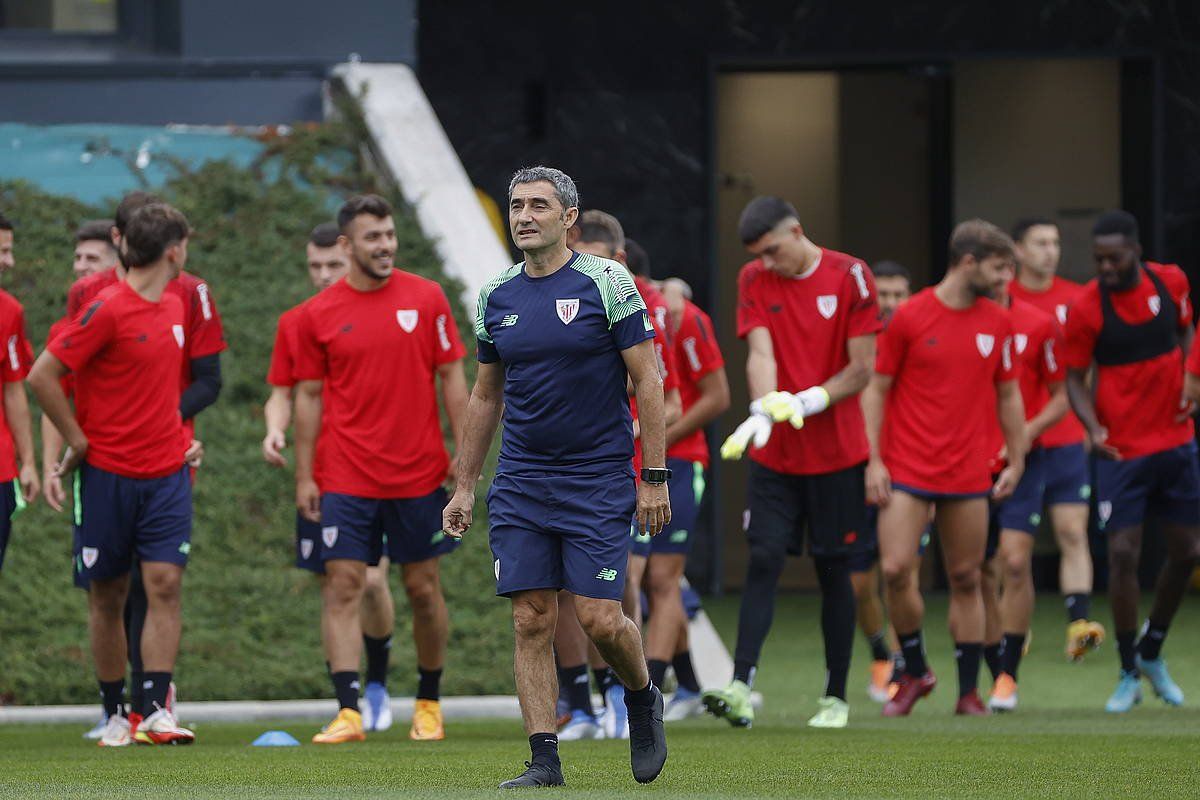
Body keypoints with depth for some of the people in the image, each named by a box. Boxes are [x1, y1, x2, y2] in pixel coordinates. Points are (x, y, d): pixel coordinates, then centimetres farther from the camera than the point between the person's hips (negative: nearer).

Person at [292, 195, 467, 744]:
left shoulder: (427, 298, 1)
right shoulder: (317, 316, 1)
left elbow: (451, 378, 4)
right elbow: (309, 395, 6)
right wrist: (303, 476, 2)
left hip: (418, 474, 0)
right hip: (345, 479, 0)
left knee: (423, 587, 7)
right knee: (342, 586, -8)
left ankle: (429, 703, 23)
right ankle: (348, 713, -11)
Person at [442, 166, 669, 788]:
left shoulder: (607, 283, -6)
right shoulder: (496, 297, 8)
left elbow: (647, 381, -5)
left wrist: (655, 478, -9)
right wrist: (464, 487, 16)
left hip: (599, 480, -4)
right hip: (520, 481, 4)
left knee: (599, 618, -9)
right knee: (531, 621, -2)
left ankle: (643, 700, 22)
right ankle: (543, 761, 1)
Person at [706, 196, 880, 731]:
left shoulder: (850, 277, -6)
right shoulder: (754, 280, 3)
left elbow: (862, 370, -7)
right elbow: (760, 353, -9)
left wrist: (809, 402, -21)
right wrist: (764, 410, -28)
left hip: (836, 454, -2)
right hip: (775, 455, 2)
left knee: (833, 570, 3)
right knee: (764, 560, -9)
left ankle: (836, 697, 12)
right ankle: (740, 688, -17)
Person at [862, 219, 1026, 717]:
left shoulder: (998, 323, 7)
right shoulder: (910, 317, -4)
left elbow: (1008, 395, 16)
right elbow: (876, 389, 0)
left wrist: (1016, 461, 12)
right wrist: (873, 460, -6)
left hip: (969, 477, 3)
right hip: (907, 471, -3)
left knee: (965, 581, 4)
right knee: (895, 569, -13)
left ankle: (969, 692, 12)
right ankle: (915, 673, 8)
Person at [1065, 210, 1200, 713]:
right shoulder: (1086, 307, -13)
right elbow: (1075, 376, -6)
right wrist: (1093, 427, -23)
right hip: (1121, 449, -4)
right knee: (1123, 554, -10)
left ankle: (1151, 652, 29)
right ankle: (1128, 675, 3)